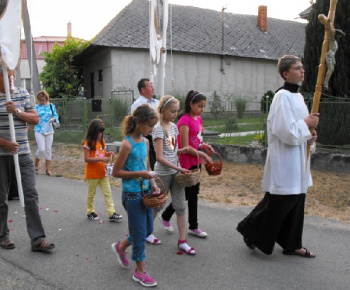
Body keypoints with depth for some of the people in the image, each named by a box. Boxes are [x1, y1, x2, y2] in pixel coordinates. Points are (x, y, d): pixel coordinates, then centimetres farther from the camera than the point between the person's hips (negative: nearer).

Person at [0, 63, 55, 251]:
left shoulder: (23, 94, 7)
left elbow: (35, 119, 5)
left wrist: (17, 112, -13)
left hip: (23, 153, 2)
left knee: (31, 195, -1)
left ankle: (38, 239, 4)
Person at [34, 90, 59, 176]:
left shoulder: (51, 106, 6)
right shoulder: (36, 107, 1)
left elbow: (56, 116, 9)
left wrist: (53, 119, -12)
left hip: (49, 130, 2)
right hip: (39, 131, -2)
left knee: (48, 150, 6)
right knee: (41, 149, -12)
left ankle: (48, 169, 15)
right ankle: (36, 164, 15)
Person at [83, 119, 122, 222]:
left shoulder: (102, 141, 7)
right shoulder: (88, 143, -14)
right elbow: (87, 159, -19)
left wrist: (107, 154, -5)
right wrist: (101, 159, -26)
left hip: (102, 172, 6)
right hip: (92, 173, -6)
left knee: (108, 193, 2)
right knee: (91, 194, 10)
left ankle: (112, 213, 3)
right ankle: (90, 213, 25)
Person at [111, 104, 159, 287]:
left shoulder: (145, 142, 5)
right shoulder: (127, 144, -18)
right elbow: (116, 172, -14)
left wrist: (153, 184, 0)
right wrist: (138, 174, -21)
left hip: (145, 192, 8)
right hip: (132, 194, -8)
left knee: (148, 230, 18)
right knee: (140, 232, 4)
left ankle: (120, 247, 41)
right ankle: (140, 272, 23)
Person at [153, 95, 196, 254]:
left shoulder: (173, 126, 7)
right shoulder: (159, 128, -14)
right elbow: (159, 157, -20)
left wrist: (182, 150, -5)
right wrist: (178, 168, -20)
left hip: (176, 171, 6)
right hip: (163, 172, -6)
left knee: (181, 206, 4)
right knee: (157, 205, 10)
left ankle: (182, 241, 11)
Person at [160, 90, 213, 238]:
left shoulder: (198, 119, 9)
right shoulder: (185, 120, -17)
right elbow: (185, 147, -19)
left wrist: (204, 145, 1)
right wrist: (204, 155, -16)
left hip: (196, 162, 8)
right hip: (186, 163, -8)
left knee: (194, 193, 13)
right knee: (186, 194, 2)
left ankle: (193, 227, 24)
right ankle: (165, 216, 27)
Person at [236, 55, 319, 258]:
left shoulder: (297, 96, 13)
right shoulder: (283, 97, -16)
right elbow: (285, 131, -23)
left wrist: (308, 136, 3)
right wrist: (307, 123, -12)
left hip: (297, 159, 10)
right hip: (284, 159, -9)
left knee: (296, 202, 14)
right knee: (277, 202, -1)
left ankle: (292, 245, 26)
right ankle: (251, 230, 21)